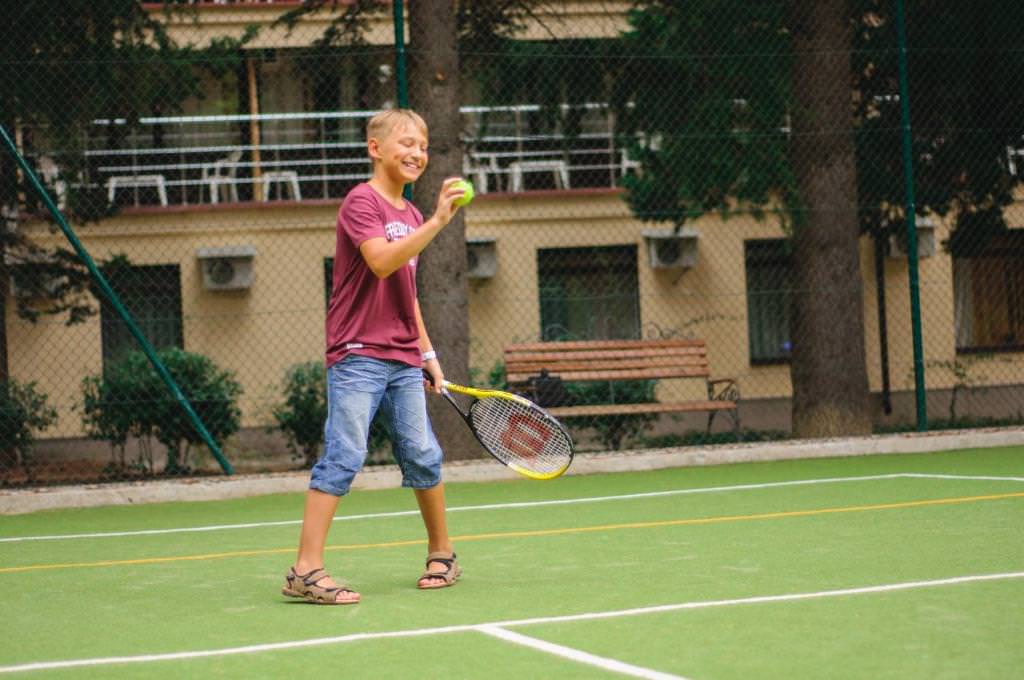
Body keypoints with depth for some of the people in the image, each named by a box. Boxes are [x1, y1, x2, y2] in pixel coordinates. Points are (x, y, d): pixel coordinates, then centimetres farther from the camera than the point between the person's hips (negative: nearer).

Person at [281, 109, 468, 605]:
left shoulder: (410, 216, 17)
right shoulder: (361, 202, -7)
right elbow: (381, 262, -25)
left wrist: (427, 352, 22)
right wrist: (436, 221, -28)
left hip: (403, 362, 7)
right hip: (358, 357, -7)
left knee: (423, 456, 8)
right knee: (343, 456, -13)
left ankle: (442, 554, 24)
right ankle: (305, 572, -12)